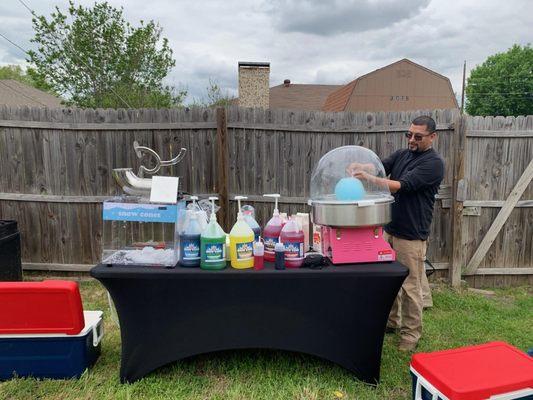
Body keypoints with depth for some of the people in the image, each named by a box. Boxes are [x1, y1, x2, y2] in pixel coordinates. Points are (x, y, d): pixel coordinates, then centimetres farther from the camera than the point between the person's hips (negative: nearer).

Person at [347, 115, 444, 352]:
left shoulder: (433, 163, -11)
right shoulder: (401, 154, 11)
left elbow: (404, 186, -22)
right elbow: (381, 166, -3)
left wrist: (369, 178, -31)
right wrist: (360, 167, -25)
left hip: (411, 235, -7)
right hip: (389, 228, 7)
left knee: (410, 286, 2)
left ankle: (411, 333, 18)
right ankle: (391, 321, 34)